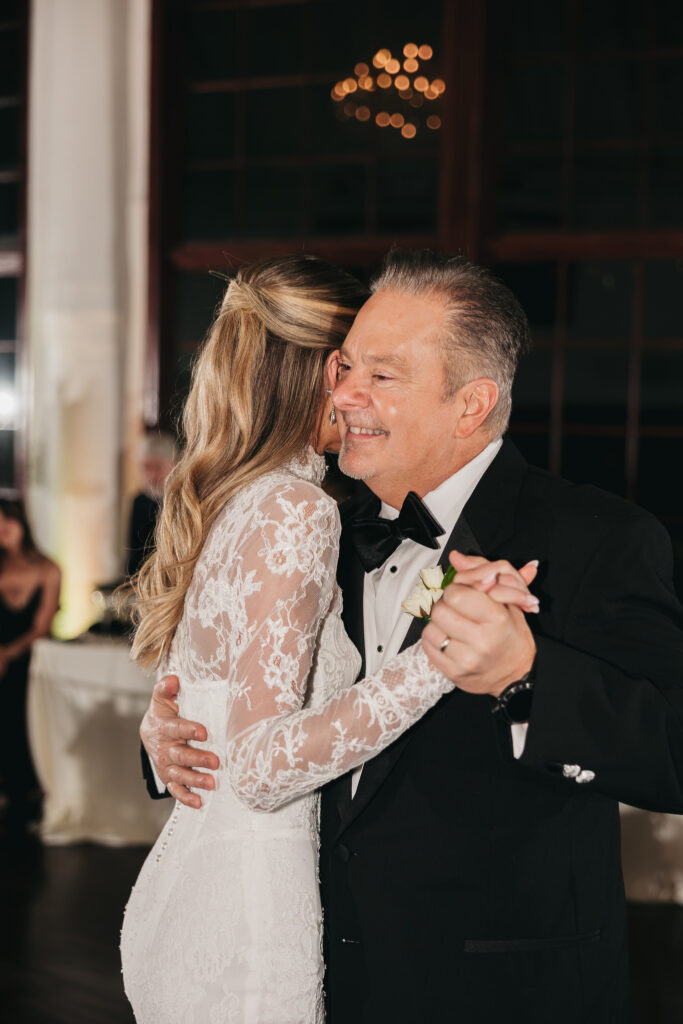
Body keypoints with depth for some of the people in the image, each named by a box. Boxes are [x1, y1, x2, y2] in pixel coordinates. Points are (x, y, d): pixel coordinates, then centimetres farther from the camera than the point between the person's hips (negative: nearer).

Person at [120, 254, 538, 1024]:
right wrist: (437, 658, -31)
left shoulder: (216, 503, 9)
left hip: (176, 888, 9)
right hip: (246, 918, -9)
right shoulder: (296, 511, -17)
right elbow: (261, 766, -23)